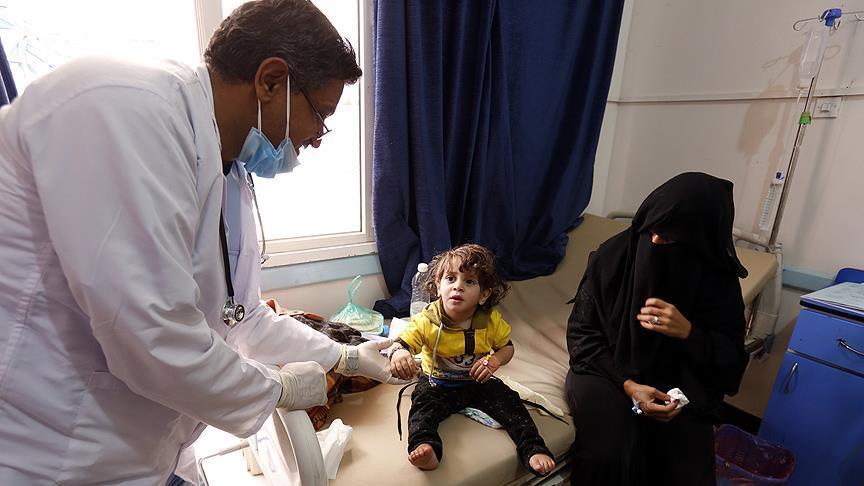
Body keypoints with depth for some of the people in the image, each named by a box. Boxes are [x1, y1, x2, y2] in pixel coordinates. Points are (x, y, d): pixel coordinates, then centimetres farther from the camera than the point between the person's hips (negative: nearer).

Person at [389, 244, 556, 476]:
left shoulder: (491, 320, -13)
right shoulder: (426, 321, -21)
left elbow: (507, 346, 1)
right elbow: (402, 342, -23)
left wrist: (495, 360, -23)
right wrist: (398, 354, -48)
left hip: (479, 382, 2)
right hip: (438, 384, -1)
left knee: (508, 401, -16)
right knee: (423, 403, -28)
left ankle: (533, 450, -7)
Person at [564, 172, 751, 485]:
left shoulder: (719, 279, -7)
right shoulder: (613, 256, -12)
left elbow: (731, 362, -4)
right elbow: (582, 332, -8)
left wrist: (687, 332, -25)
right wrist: (628, 384, -20)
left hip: (677, 386, 2)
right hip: (609, 370, -1)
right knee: (609, 451, -27)